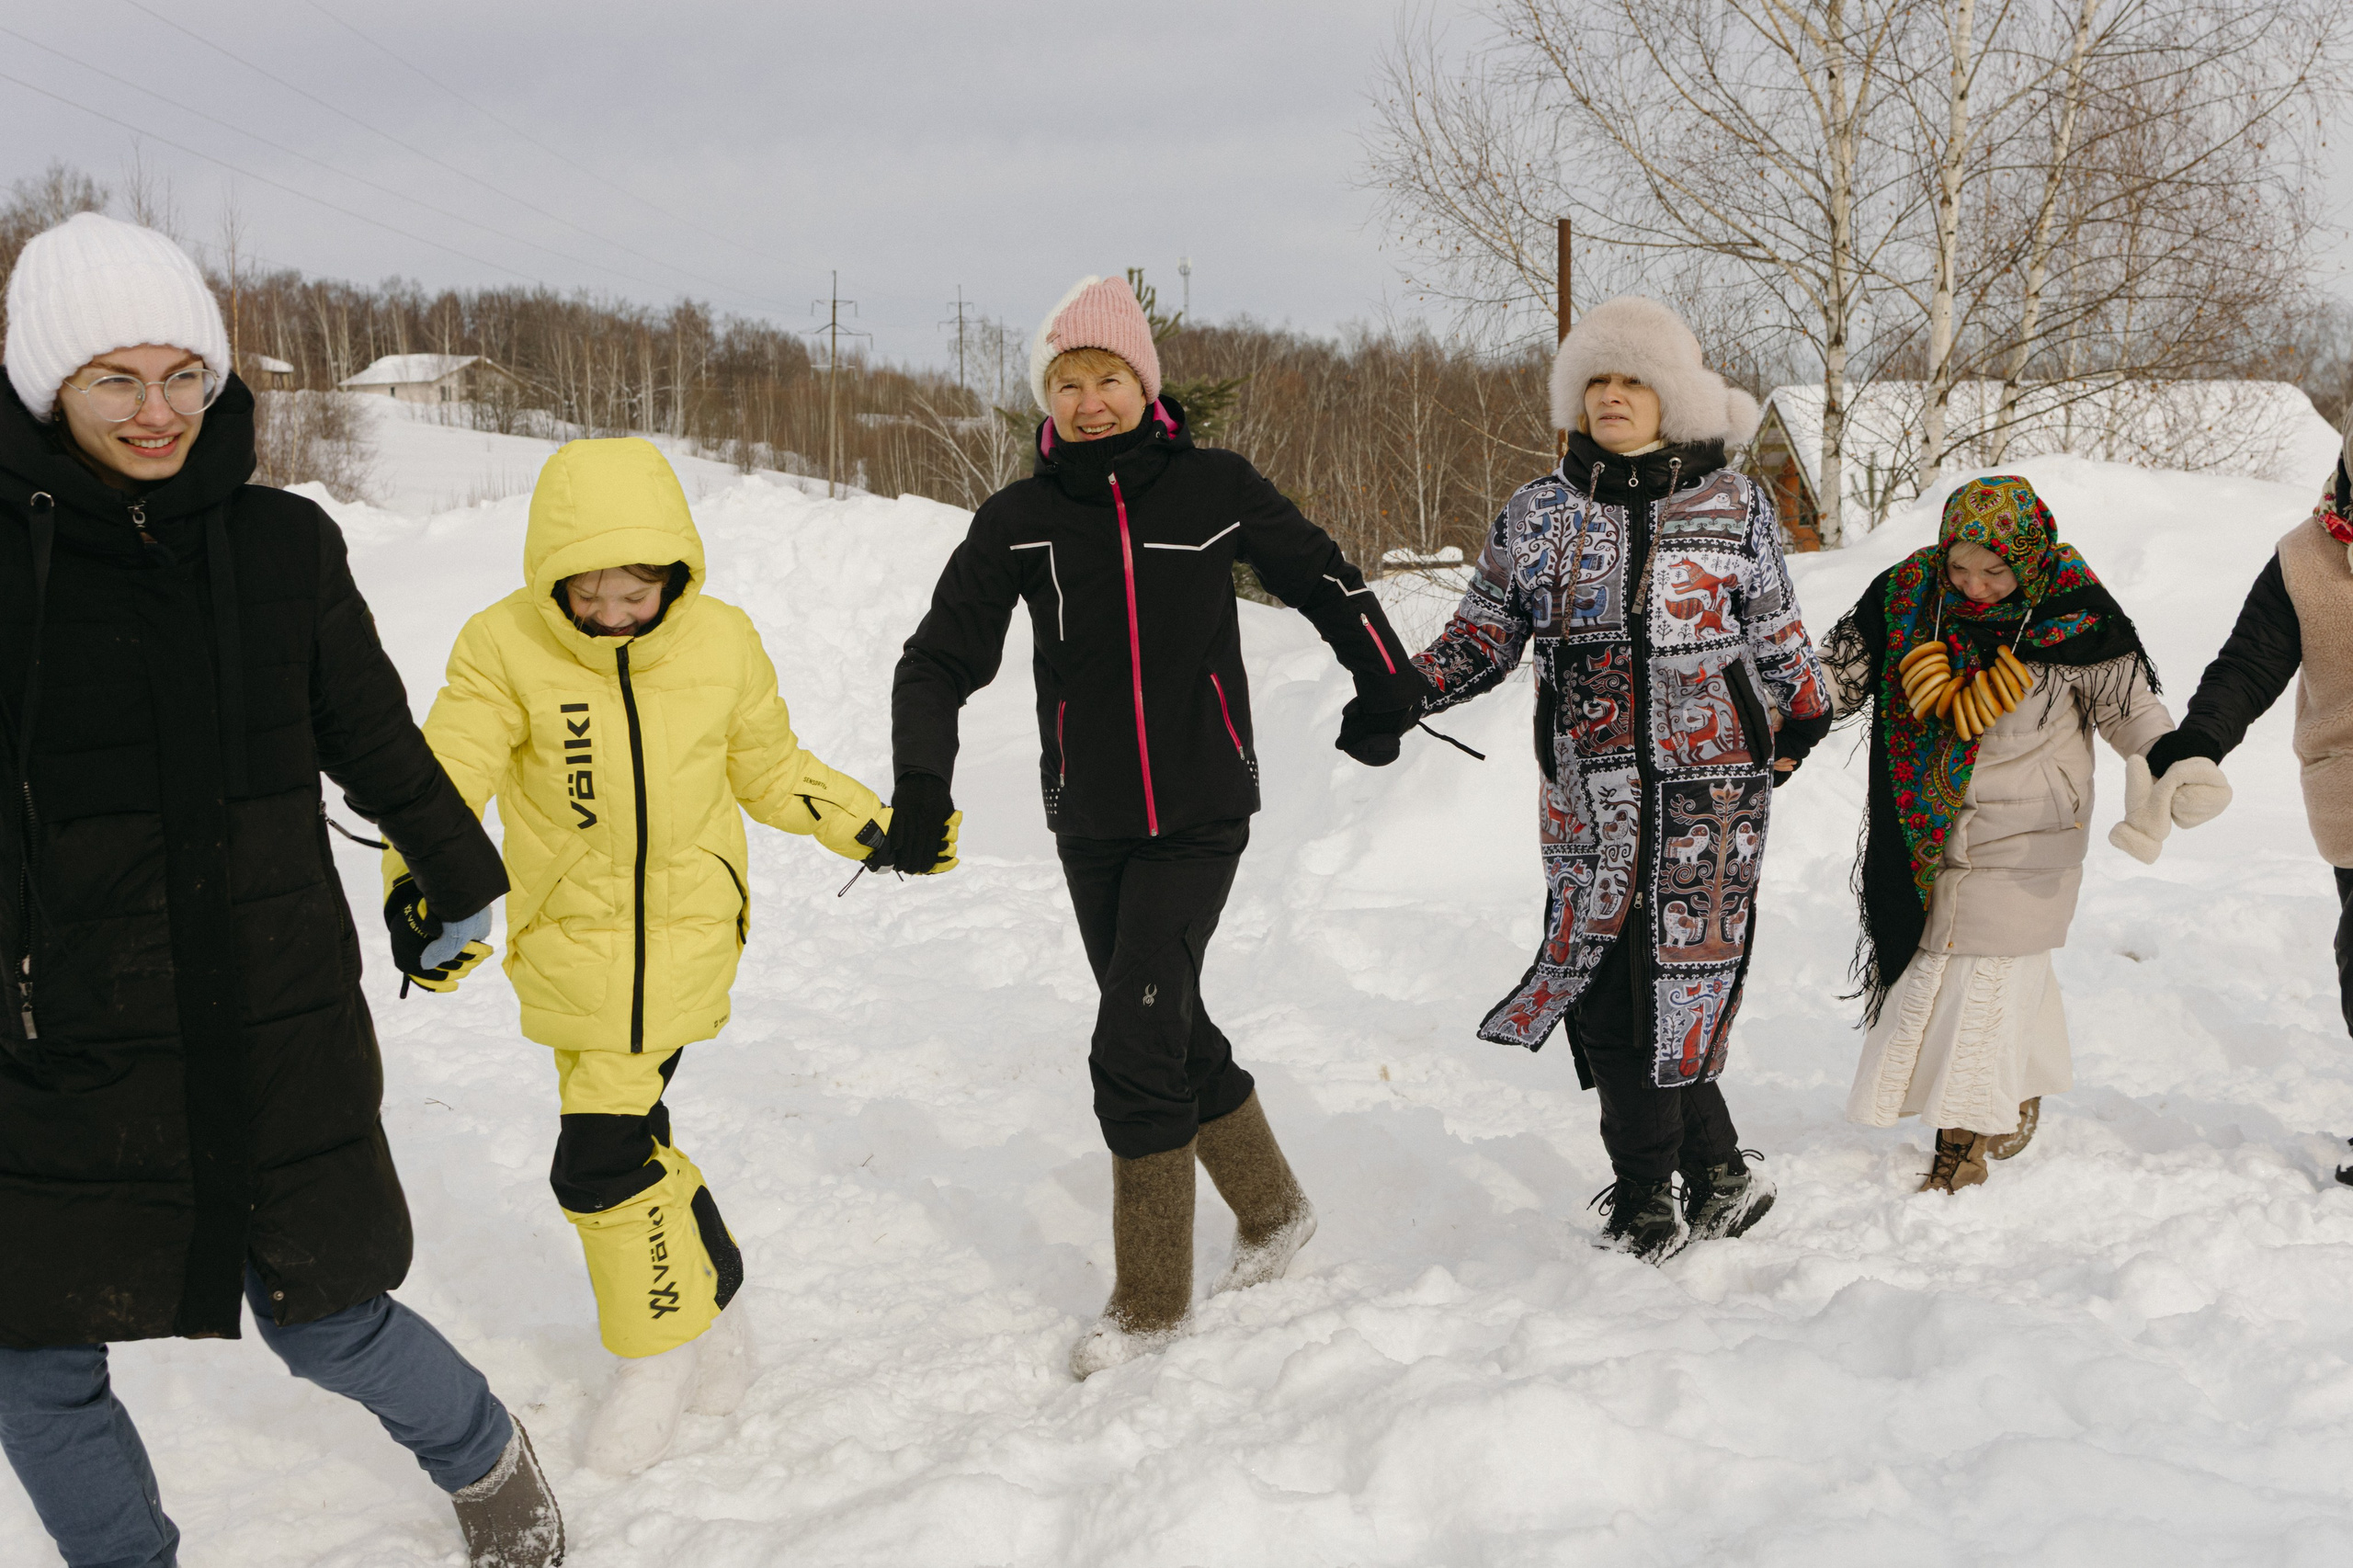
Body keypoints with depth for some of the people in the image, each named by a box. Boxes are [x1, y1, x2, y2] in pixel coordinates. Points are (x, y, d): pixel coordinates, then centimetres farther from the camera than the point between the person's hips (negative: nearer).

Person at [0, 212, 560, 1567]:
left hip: (281, 1024, 0)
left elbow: (375, 740, 13)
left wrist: (464, 879, 25)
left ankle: (487, 1457, 38)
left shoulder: (285, 544, -1)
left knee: (324, 1321, 8)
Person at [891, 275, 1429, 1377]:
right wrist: (921, 781, -13)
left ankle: (1151, 1298, 1)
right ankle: (1273, 1211, 37)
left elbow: (1324, 582, 12)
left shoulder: (1214, 490, -3)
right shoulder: (1018, 519, 0)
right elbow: (942, 655, 0)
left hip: (1200, 817, -3)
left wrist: (1386, 690, 16)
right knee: (1173, 1034, 14)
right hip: (1091, 823, 3)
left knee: (1136, 1049, -12)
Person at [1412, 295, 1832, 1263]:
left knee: (1675, 982, -7)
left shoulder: (1735, 507, 6)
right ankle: (1717, 1173, 12)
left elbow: (1777, 631, 17)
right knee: (1607, 985, -2)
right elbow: (1483, 637, 9)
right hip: (1588, 790, 2)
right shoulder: (1536, 515, 8)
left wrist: (1803, 716, 26)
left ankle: (1647, 1201, 5)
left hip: (1710, 782, -2)